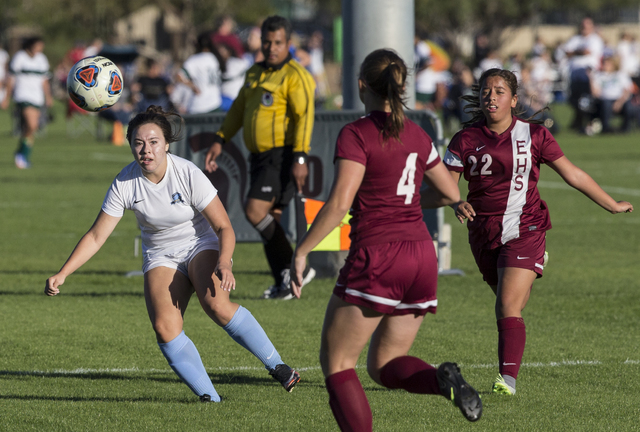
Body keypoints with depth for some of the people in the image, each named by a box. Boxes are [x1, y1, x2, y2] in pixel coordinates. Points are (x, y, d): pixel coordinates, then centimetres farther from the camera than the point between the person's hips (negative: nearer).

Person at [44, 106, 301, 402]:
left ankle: (277, 367, -21)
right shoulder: (124, 183, -13)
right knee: (165, 328, -23)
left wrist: (224, 264, -34)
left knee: (216, 304, -32)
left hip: (202, 246, -3)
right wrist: (62, 274, -15)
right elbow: (96, 236, -6)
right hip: (161, 257, 3)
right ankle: (209, 398, -19)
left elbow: (224, 227, -15)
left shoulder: (188, 175, -20)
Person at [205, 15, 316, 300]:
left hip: (282, 156, -8)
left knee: (255, 212, -18)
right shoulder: (255, 73, 17)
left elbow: (304, 115, -17)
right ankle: (283, 284, 16)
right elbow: (239, 108, 27)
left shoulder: (295, 75, -9)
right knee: (269, 219, 8)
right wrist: (220, 141, 19)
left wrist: (300, 158, -25)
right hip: (260, 157, 8)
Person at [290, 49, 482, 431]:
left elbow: (340, 203, -17)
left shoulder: (357, 134, -8)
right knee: (384, 365, 16)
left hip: (376, 258, -6)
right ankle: (443, 379, -14)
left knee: (337, 364, 5)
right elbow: (450, 194, 21)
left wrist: (302, 250, -10)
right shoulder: (416, 135, 11)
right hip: (422, 256, 7)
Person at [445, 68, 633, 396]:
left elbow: (572, 174, 8)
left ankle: (508, 378, -27)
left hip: (525, 231, -3)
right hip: (483, 235, 3)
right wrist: (457, 204, -27)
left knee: (509, 306, -18)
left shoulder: (533, 135, 0)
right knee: (505, 304, 15)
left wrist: (611, 205, 13)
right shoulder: (465, 140, 0)